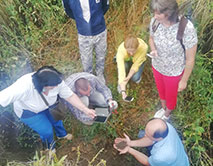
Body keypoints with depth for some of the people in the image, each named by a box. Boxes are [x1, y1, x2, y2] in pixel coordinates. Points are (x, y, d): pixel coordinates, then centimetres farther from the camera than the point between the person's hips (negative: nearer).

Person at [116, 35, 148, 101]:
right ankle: (120, 83, -2)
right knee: (124, 67, -32)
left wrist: (128, 77, -37)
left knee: (135, 78, -23)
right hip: (125, 60, 0)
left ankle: (138, 77, 13)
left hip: (137, 60, 0)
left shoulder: (143, 47, -39)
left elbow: (136, 65, -26)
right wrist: (123, 91, -47)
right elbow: (121, 70, -43)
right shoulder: (121, 49, -39)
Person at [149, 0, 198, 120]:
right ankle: (163, 109, 64)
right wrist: (153, 50, -19)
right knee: (161, 91, 32)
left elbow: (190, 59, -21)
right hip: (157, 67, 4)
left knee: (170, 96, 25)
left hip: (174, 73, -4)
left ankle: (167, 114, 58)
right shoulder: (155, 21, -21)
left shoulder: (187, 29, -35)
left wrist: (184, 80, -11)